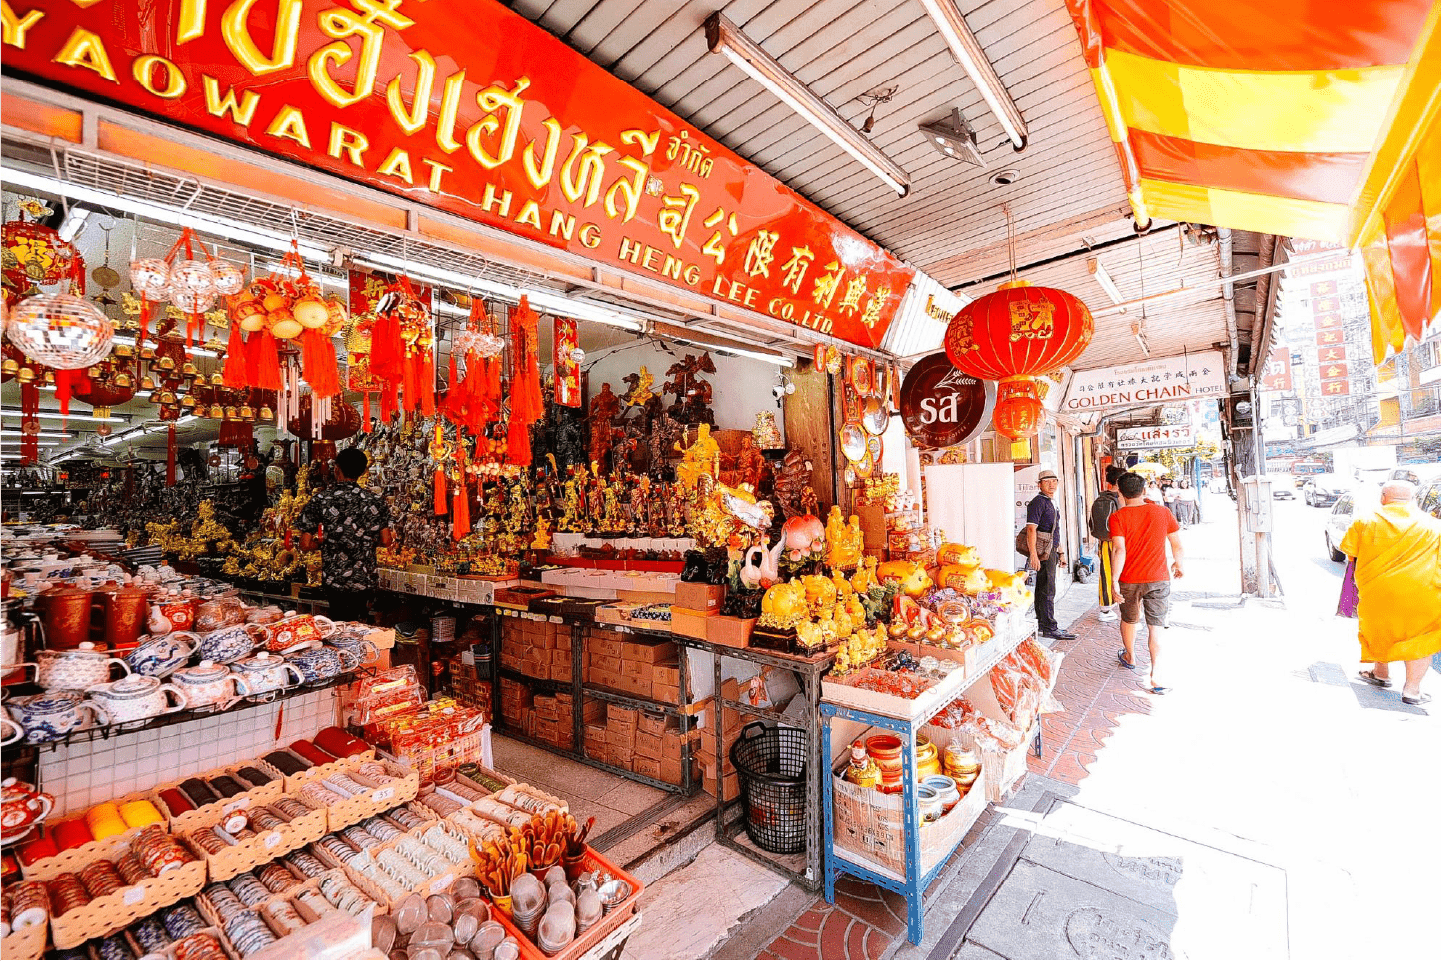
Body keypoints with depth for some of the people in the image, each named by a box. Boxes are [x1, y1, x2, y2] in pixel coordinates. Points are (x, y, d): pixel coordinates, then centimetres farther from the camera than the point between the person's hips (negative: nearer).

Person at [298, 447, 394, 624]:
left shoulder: (320, 500, -9)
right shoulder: (375, 501, -8)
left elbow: (305, 545, -8)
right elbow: (386, 541, -5)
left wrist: (322, 542, 12)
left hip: (333, 578, 0)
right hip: (364, 579, 0)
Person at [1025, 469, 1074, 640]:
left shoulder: (1050, 503, 18)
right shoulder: (1038, 502, -13)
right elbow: (1031, 529, -20)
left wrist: (1059, 551, 25)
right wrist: (1033, 555, -26)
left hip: (1051, 550, 10)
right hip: (1043, 551, -10)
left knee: (1043, 589, 15)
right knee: (1048, 590, -7)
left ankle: (1042, 623, 23)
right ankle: (1050, 628, -3)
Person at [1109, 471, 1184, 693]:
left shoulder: (1118, 517, -9)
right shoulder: (1162, 512, -1)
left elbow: (1119, 550, -18)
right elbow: (1177, 545, 7)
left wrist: (1114, 580, -16)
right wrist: (1177, 564, 25)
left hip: (1129, 580, -1)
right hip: (1158, 579, 1)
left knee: (1129, 620, 20)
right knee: (1156, 625, 3)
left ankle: (1130, 657, 42)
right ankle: (1156, 674, -5)